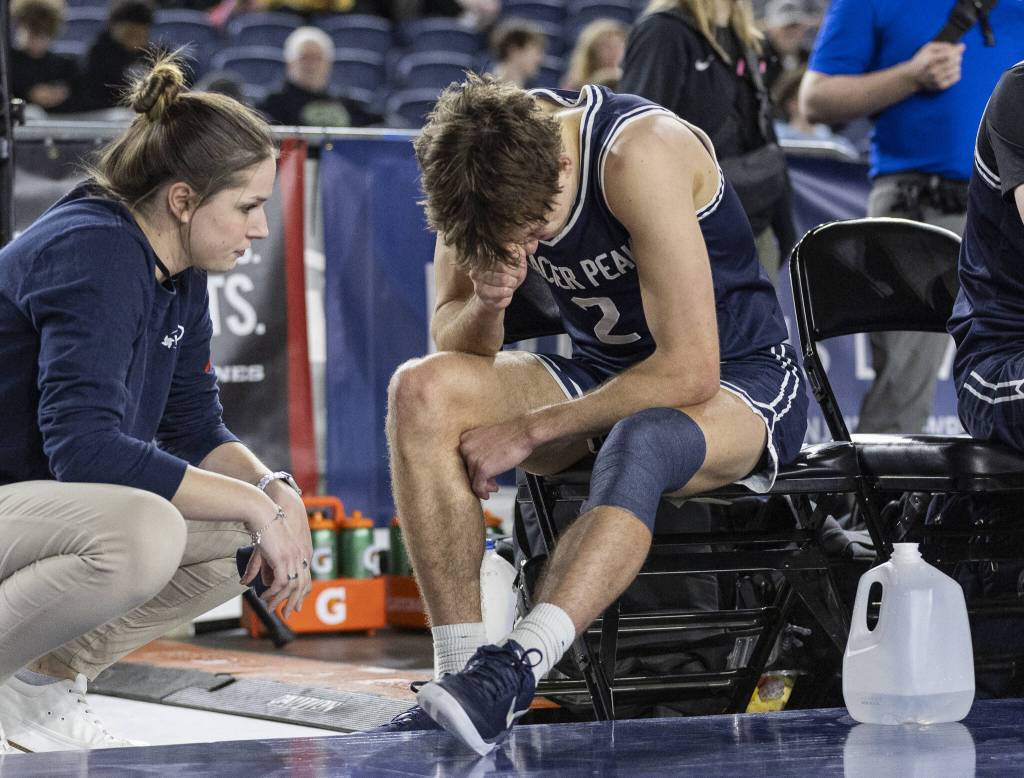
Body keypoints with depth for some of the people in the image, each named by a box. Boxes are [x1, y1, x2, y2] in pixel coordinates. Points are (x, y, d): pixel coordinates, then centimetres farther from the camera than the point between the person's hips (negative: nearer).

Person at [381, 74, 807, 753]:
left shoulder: (641, 151, -28)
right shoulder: (485, 165, -10)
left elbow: (691, 371, -29)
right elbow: (451, 344, -1)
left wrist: (529, 431, -23)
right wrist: (485, 304, -25)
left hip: (740, 384, -6)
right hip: (603, 376, 6)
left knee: (638, 441, -41)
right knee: (420, 390, -19)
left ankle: (514, 671, -53)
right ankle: (461, 667, -25)